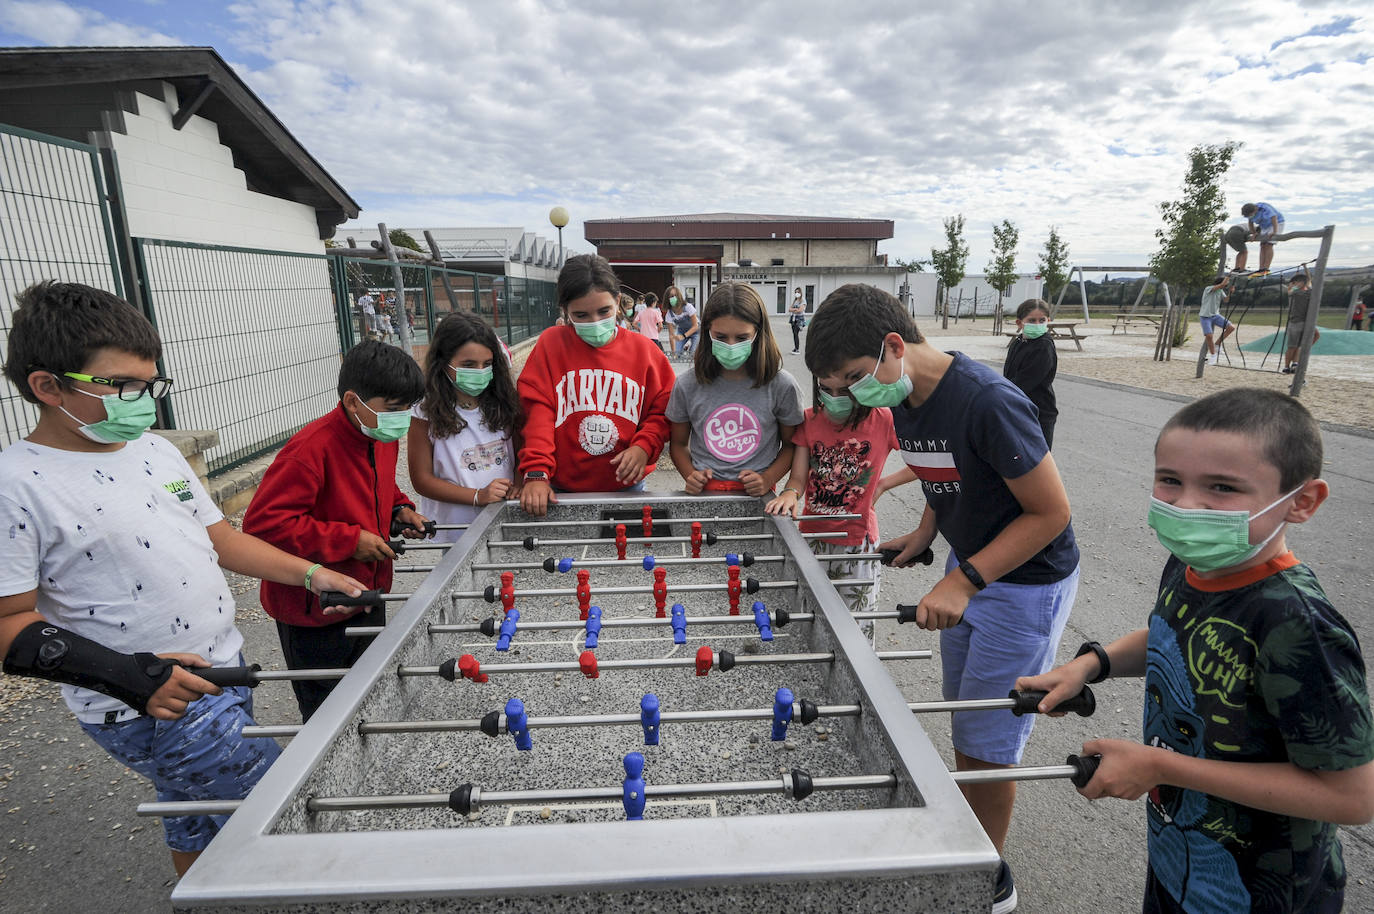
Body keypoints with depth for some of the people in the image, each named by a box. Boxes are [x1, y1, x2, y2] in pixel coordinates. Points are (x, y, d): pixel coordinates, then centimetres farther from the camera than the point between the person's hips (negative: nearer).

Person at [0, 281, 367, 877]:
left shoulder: (156, 449, 5)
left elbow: (220, 539, 10)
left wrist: (312, 575, 2)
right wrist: (127, 675, -28)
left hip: (223, 671, 7)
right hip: (147, 713, -7)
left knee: (199, 814, 26)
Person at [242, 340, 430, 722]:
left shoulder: (383, 436, 0)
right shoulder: (312, 448, -27)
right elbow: (263, 521, -28)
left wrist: (399, 509, 0)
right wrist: (349, 541, -27)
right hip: (315, 612, -7)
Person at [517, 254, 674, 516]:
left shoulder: (643, 349, 1)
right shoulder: (551, 344, -2)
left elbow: (662, 411, 5)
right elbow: (537, 410, -9)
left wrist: (644, 447, -14)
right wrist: (536, 473, -19)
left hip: (626, 486, 1)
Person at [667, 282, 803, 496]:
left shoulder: (781, 386, -2)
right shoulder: (687, 386, 1)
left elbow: (791, 445, 10)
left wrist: (767, 479, -5)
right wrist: (690, 475, -4)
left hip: (756, 497, 0)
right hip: (704, 493, 1)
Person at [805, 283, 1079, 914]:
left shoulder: (988, 403, -29)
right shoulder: (905, 401, -3)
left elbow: (1051, 512, -23)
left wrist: (964, 581, -26)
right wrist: (925, 533, 0)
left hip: (1027, 583, -7)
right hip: (966, 568, 8)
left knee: (986, 745, 5)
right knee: (963, 726, 20)